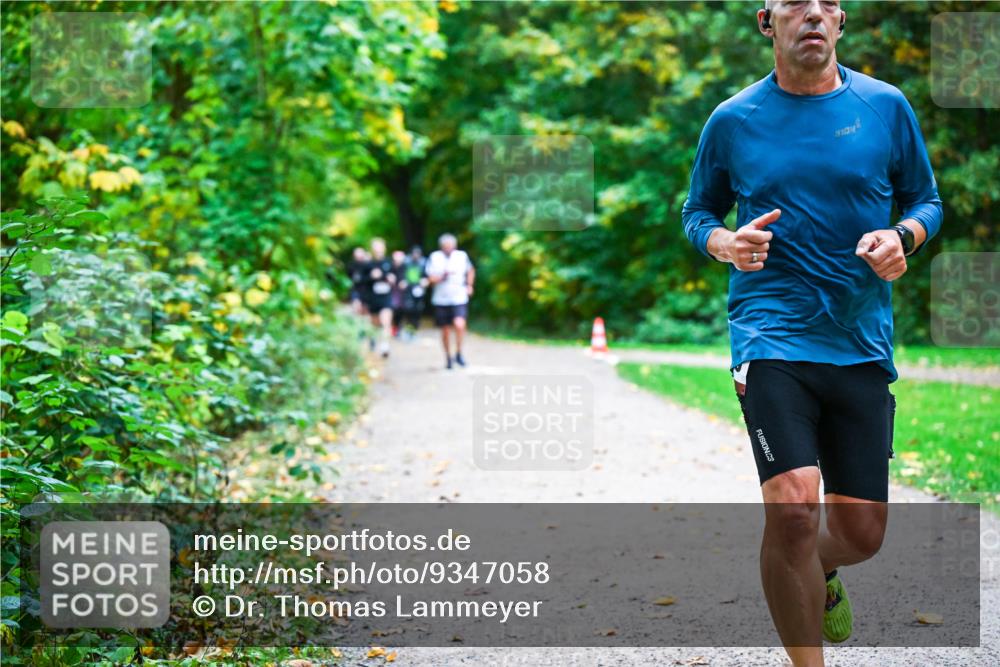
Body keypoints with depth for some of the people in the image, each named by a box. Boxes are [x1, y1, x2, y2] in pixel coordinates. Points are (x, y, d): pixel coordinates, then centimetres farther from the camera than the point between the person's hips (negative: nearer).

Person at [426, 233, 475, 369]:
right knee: (445, 331, 7)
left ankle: (458, 353, -3)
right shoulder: (434, 257, -2)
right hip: (441, 300, 0)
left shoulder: (462, 256, 2)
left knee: (459, 325, -21)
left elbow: (471, 271, 22)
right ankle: (448, 357, 26)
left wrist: (469, 285, 12)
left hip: (459, 299, 0)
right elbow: (431, 279, -6)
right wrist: (443, 276, -23)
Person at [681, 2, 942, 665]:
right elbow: (698, 211, 15)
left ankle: (820, 576, 44)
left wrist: (902, 237, -9)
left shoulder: (886, 106, 4)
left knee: (861, 531, 6)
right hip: (772, 330, -2)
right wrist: (724, 242, -8)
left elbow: (926, 199, 14)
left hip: (863, 340, 2)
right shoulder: (732, 120, 3)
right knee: (792, 506, -21)